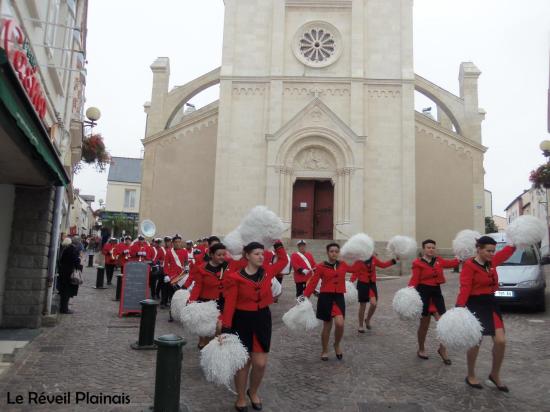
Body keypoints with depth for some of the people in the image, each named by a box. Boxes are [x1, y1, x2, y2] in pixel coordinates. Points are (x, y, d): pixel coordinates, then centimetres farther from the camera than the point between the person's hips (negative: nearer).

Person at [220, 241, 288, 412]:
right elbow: (229, 304, -14)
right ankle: (241, 397, 31)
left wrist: (277, 242, 9)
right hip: (242, 321, -3)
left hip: (262, 320, 3)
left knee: (260, 363, 4)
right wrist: (225, 328, -20)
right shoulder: (236, 277, -13)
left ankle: (253, 392, 34)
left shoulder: (267, 273, -1)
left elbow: (284, 260, 13)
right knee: (244, 362, 8)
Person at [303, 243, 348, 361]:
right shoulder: (321, 266, -7)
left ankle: (337, 345, 14)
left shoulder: (343, 265, 5)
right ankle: (324, 351, 29)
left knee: (340, 324, -17)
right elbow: (313, 283, -12)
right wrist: (305, 296, -18)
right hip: (325, 297, -2)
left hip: (339, 297, 2)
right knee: (327, 326, 6)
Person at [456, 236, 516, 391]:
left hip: (491, 304, 7)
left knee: (500, 341, 1)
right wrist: (459, 307, -34)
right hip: (475, 305, -7)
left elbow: (508, 250, 17)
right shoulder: (469, 265, -16)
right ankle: (471, 376, 23)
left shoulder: (492, 262, 5)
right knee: (476, 342, 3)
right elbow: (465, 288, -24)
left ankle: (495, 375, 22)